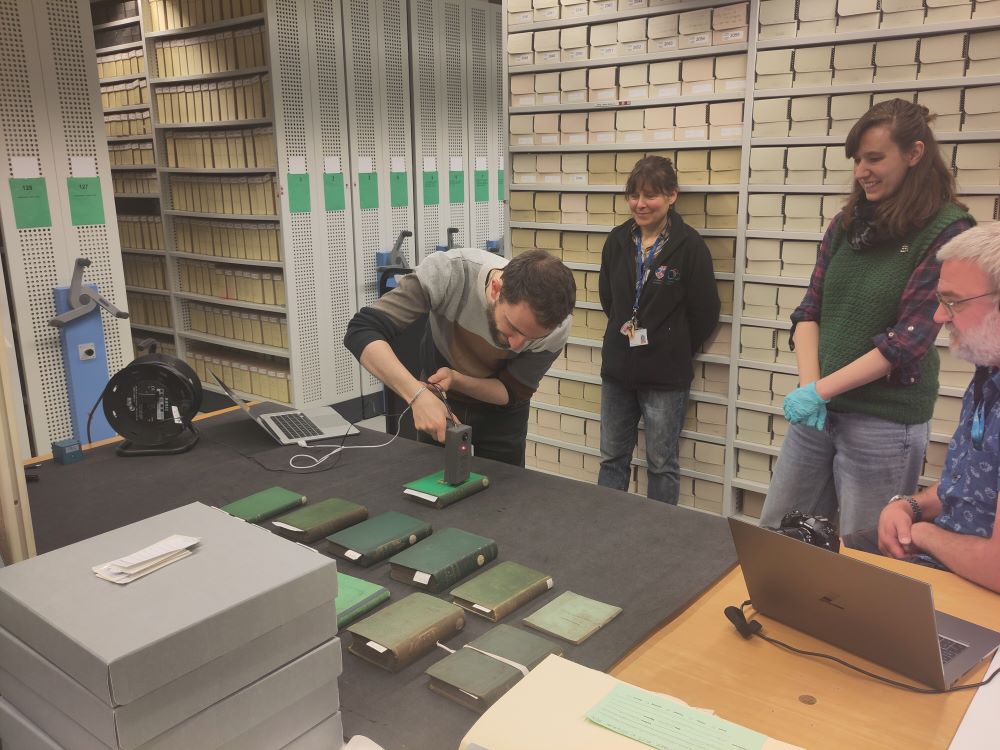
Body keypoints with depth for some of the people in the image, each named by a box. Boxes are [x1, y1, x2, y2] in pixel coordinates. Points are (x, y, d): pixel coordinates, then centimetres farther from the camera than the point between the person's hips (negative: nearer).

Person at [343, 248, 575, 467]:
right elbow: (362, 332, -39)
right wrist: (418, 395, -51)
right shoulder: (448, 272, -37)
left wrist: (456, 379, -35)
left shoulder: (556, 327, -31)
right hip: (436, 402, 0)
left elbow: (512, 393, -17)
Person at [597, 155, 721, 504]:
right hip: (617, 370, 5)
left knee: (661, 465, 9)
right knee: (612, 459, 15)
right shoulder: (617, 241, 1)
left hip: (666, 378, -5)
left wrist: (673, 351, 1)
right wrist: (626, 333, 11)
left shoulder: (689, 246, -13)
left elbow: (705, 313, -8)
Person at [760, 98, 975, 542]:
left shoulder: (948, 231, -9)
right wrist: (808, 385, -11)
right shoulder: (846, 223, 7)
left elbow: (909, 339, -15)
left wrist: (820, 390, -17)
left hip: (884, 422, -5)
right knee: (772, 537, 14)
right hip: (818, 408, 5)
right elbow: (809, 311, 5)